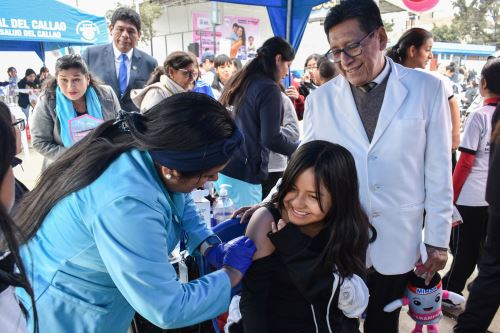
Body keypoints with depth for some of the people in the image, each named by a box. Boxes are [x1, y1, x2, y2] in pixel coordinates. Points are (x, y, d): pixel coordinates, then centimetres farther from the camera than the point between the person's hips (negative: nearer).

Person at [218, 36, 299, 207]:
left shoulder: (239, 81, 12)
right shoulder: (269, 89, -12)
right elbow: (271, 139, -16)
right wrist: (300, 149, -1)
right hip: (242, 174, -8)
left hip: (221, 167, 8)